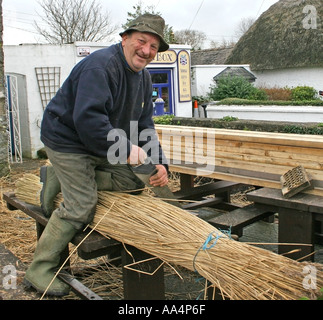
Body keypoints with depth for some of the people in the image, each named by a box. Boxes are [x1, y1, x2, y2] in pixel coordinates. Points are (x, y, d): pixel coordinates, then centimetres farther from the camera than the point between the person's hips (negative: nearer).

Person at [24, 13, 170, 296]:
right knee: (81, 205, -12)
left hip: (99, 146, 9)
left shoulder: (143, 77, 7)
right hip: (67, 139, -9)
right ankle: (38, 271, 5)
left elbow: (144, 124, 6)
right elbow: (88, 117, -34)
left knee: (133, 182, 6)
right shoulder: (101, 66, -24)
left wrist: (159, 162, -6)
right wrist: (125, 149, -31)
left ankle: (61, 179, 12)